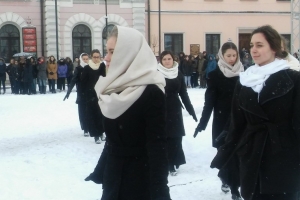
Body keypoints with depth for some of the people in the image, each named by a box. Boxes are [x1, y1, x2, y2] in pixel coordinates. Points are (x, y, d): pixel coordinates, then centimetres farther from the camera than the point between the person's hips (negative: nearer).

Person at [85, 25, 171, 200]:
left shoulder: (151, 93, -18)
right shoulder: (115, 89, 5)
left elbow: (157, 147, -20)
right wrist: (100, 172, 17)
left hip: (140, 180, -7)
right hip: (113, 176, 7)